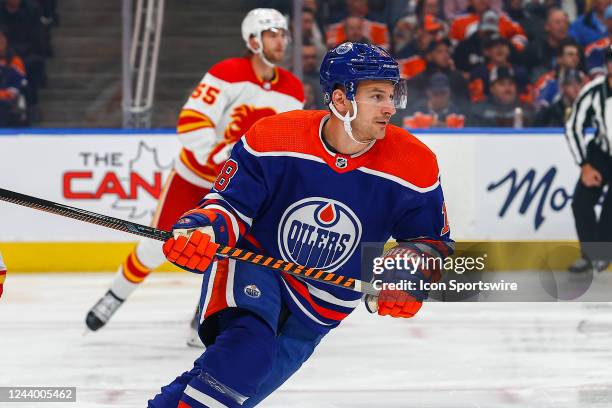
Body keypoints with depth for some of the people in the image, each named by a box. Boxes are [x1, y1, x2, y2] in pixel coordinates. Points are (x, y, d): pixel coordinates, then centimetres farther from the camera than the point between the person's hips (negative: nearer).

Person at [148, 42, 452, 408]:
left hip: (320, 307, 3)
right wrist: (203, 229, -33)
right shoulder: (271, 139, -19)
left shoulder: (415, 166, -14)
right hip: (253, 265, -3)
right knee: (248, 342, -33)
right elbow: (231, 204, -10)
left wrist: (410, 277, -22)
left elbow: (432, 240, -1)